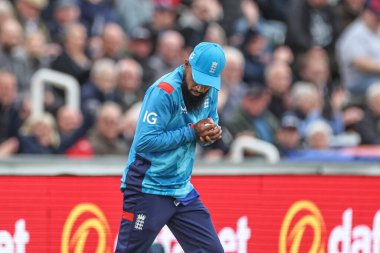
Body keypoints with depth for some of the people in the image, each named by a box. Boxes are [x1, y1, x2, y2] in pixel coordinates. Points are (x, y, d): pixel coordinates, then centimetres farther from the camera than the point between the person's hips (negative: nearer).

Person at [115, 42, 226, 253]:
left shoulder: (210, 91, 1)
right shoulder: (164, 91, -21)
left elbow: (211, 122, 16)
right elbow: (145, 141, -25)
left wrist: (213, 133, -9)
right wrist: (192, 132, -24)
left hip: (181, 189, 7)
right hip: (148, 190, -7)